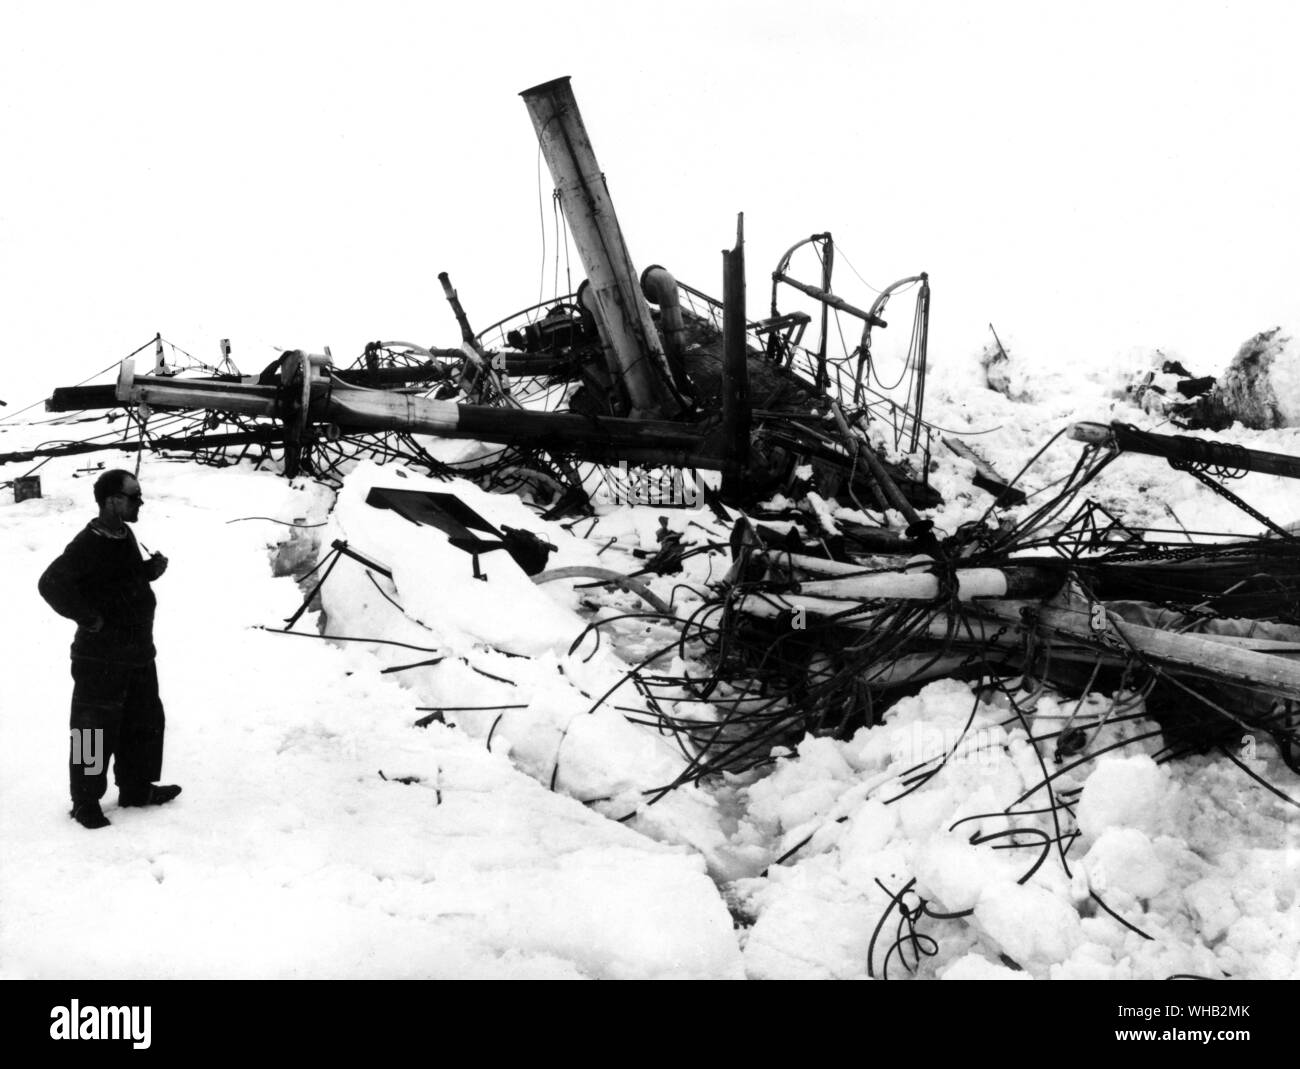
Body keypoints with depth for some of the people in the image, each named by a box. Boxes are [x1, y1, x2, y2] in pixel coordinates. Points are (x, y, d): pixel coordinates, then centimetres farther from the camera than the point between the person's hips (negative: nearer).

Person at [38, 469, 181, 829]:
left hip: (137, 653, 9)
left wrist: (151, 569, 3)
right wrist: (90, 618, -24)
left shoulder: (124, 536, 7)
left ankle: (136, 788, 31)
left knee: (145, 721, 17)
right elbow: (51, 584, -30)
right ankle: (86, 802, 14)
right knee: (95, 731, 1)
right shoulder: (88, 544, -21)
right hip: (101, 660, -9)